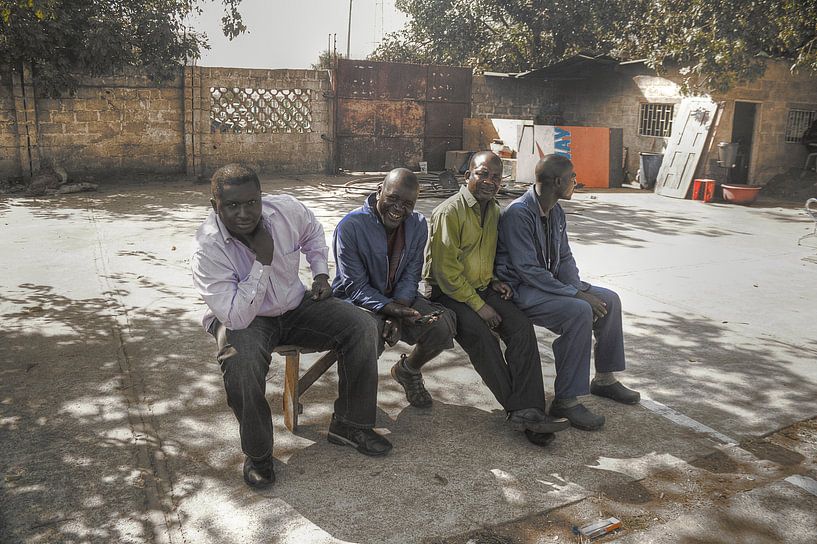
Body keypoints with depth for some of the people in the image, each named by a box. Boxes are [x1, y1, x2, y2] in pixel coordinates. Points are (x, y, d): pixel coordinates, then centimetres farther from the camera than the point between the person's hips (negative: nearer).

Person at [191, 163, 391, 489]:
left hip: (295, 305, 5)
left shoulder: (286, 209, -15)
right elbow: (237, 318, -33)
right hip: (243, 319, -4)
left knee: (362, 327, -14)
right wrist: (264, 261, -34)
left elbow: (313, 232, 12)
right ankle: (257, 454, -12)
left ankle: (349, 425, 2)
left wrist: (320, 272, 2)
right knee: (241, 361, -38)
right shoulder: (207, 249, -27)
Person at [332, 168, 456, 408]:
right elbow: (356, 287, -19)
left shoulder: (418, 224, -4)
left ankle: (407, 370, 14)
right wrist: (391, 309, -33)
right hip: (357, 300, -5)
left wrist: (398, 313, -22)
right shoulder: (351, 226, -20)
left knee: (444, 324, -19)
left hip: (399, 300, 5)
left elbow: (410, 277, -4)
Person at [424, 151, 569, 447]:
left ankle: (526, 411, -25)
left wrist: (495, 282, 8)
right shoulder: (449, 212, -13)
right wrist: (478, 306, -19)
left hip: (483, 288, 7)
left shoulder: (493, 210, 13)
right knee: (481, 335, -32)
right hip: (448, 293, -6)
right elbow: (446, 271, -18)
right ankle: (520, 407, -19)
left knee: (522, 326, -20)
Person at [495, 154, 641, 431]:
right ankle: (566, 400, -21)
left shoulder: (556, 211, 7)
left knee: (609, 300, 3)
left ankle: (605, 379, 16)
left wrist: (581, 289, -8)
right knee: (579, 312, -30)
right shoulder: (518, 213, -22)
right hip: (521, 290, -9)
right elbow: (528, 270, -26)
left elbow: (564, 258, 11)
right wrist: (575, 294, -25)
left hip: (549, 282, 9)